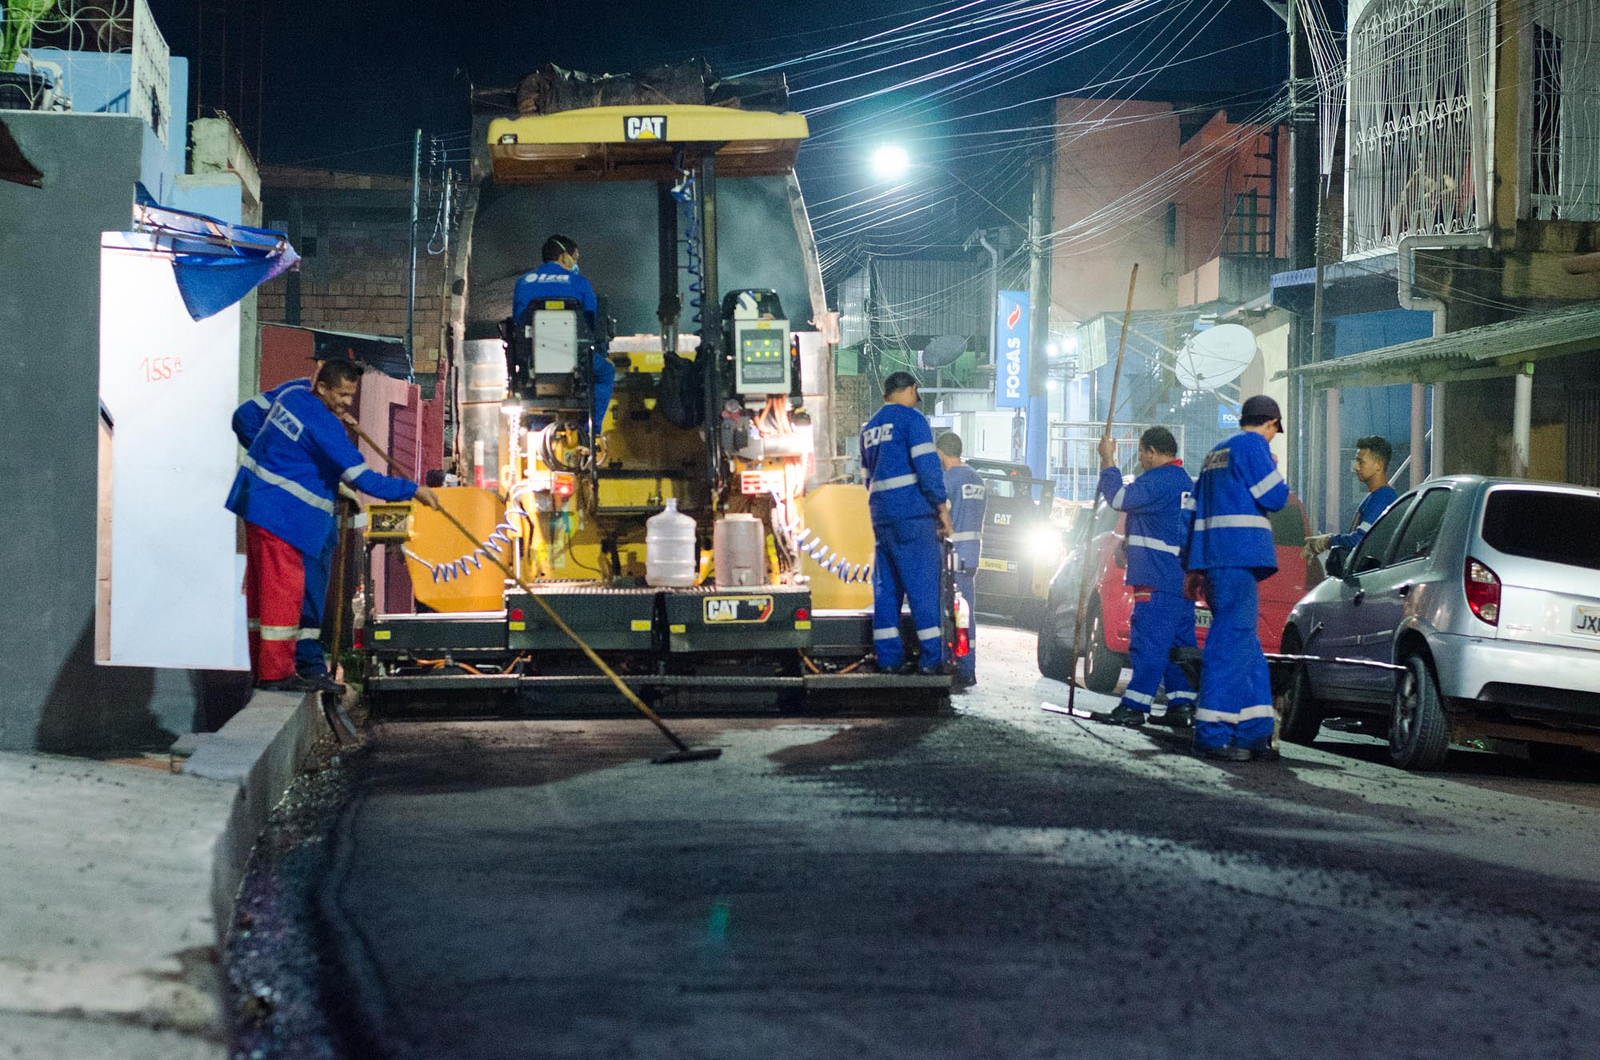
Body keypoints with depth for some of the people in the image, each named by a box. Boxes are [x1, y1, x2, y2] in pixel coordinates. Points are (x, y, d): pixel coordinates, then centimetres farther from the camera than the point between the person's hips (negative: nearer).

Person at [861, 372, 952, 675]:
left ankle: (888, 657, 6)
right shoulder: (911, 418, -4)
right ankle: (933, 658, -11)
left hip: (880, 515, 7)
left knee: (886, 587, 8)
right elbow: (927, 465, -13)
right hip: (913, 513, -7)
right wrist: (942, 508, -9)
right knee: (923, 585, -7)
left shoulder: (870, 427, 20)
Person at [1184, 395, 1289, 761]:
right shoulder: (1253, 446, -4)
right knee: (1231, 641, -10)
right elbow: (1274, 498, -11)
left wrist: (1196, 568, 25)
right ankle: (1213, 732, -13)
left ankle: (1254, 730, 14)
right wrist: (1275, 471, 11)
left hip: (1212, 559, 9)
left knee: (1247, 646, 13)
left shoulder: (1217, 452, 24)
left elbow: (1200, 509, 24)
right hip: (1239, 558, -9)